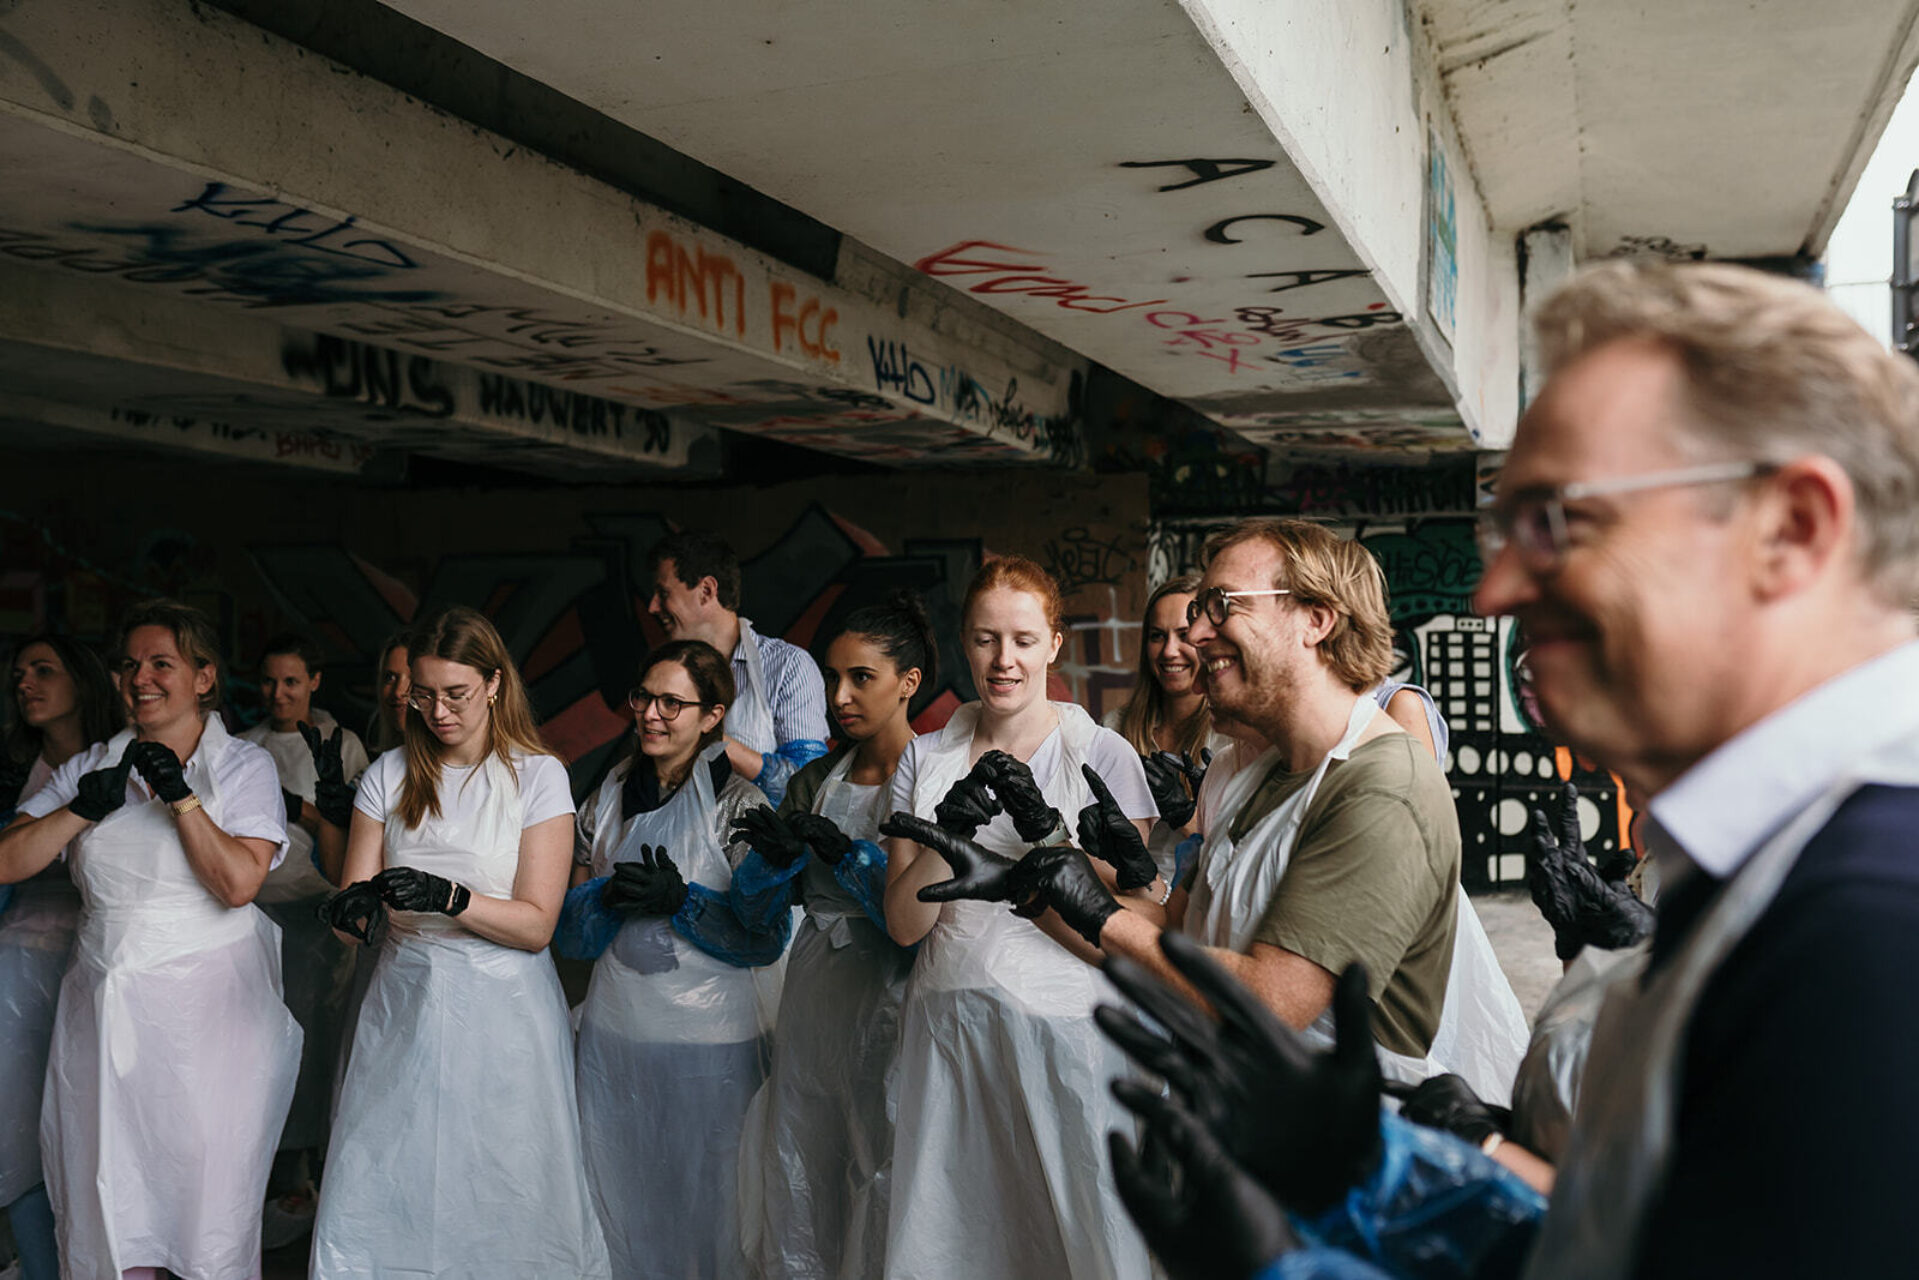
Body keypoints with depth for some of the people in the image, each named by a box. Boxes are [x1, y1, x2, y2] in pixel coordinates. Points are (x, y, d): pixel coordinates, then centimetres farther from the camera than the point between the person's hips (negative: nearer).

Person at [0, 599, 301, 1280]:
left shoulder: (245, 766, -2)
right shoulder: (90, 767, 8)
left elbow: (238, 884, -14)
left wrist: (179, 795, -17)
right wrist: (84, 808, -12)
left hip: (206, 1015, -3)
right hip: (102, 1011, 4)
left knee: (210, 1196, 3)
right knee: (102, 1203, 11)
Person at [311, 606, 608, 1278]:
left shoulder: (537, 775, -4)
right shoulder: (389, 775, 5)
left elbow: (535, 924, -9)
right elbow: (354, 898, 0)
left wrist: (447, 896, -24)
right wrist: (354, 909, -23)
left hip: (503, 1012, -3)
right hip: (404, 1003, 3)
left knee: (506, 1204, 2)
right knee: (372, 1201, 3)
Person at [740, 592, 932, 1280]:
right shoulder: (814, 783, 10)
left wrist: (848, 854, -17)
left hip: (891, 1002, -5)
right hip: (814, 1001, 5)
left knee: (885, 1185, -1)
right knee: (797, 1188, 11)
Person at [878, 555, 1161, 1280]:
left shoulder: (1102, 754, -2)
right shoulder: (925, 758, 8)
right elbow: (903, 923, 2)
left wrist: (1047, 832, -20)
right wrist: (949, 835, -15)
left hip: (1066, 1029, -3)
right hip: (947, 1029, 3)